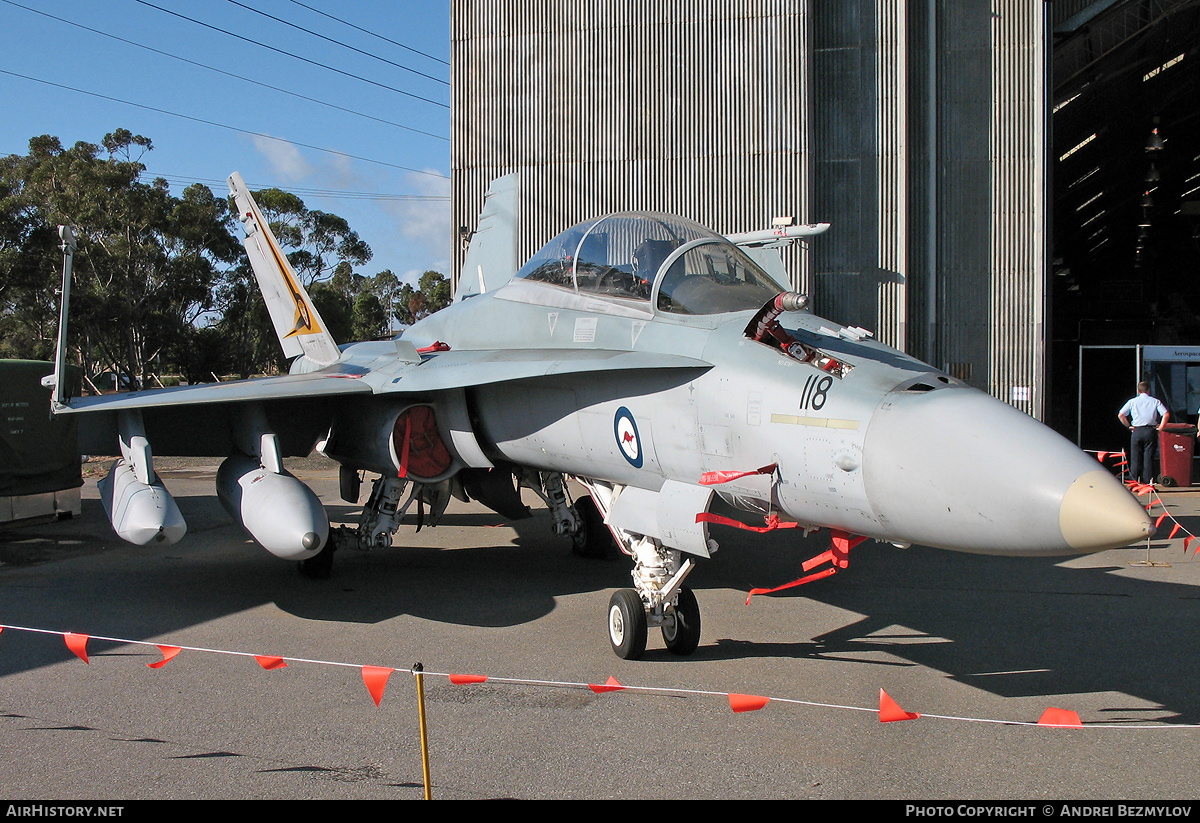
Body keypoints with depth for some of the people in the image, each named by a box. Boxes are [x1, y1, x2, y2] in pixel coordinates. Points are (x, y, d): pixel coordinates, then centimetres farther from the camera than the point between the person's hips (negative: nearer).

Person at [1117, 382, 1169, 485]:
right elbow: (1166, 414, -6)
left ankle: (1135, 479, 6)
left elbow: (1120, 415, 1)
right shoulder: (1155, 401, 6)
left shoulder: (1132, 402, 8)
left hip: (1136, 431, 1)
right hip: (1150, 431, 0)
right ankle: (1148, 479, -2)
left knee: (1135, 456, 7)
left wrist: (1128, 426, 10)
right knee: (1149, 456, 1)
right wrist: (1160, 428, 2)